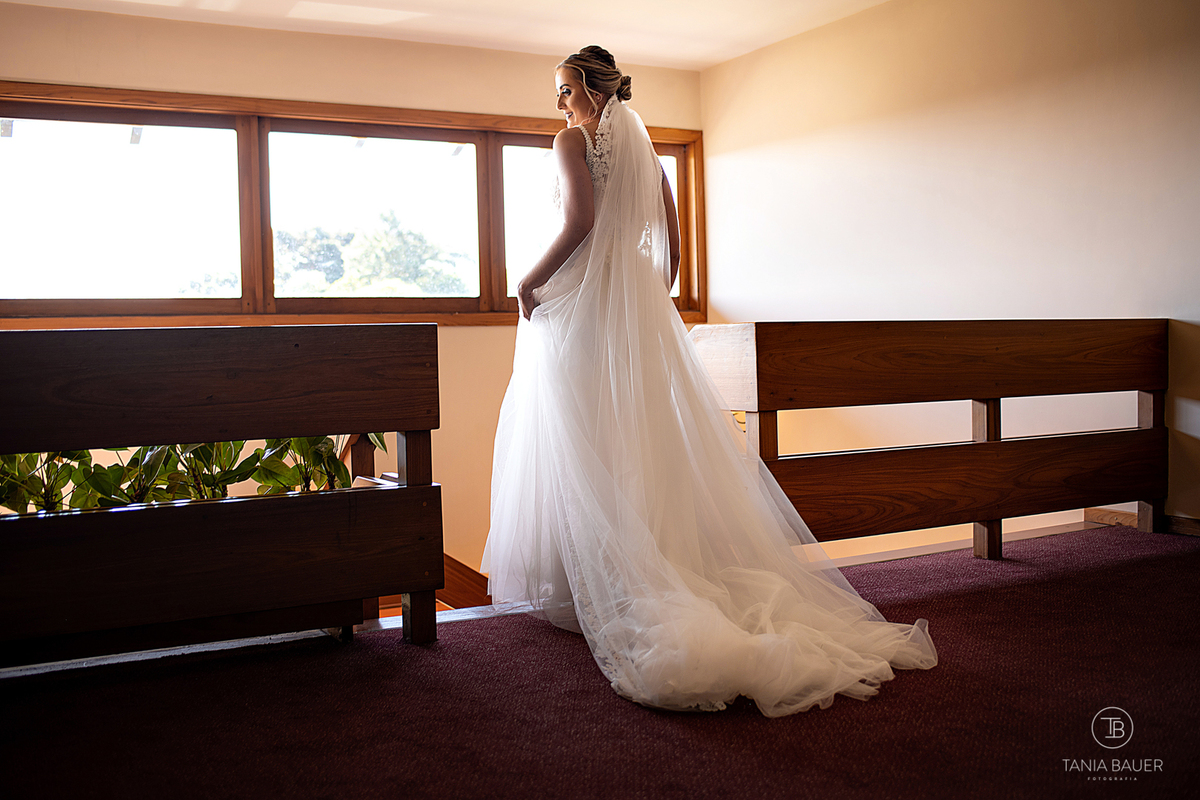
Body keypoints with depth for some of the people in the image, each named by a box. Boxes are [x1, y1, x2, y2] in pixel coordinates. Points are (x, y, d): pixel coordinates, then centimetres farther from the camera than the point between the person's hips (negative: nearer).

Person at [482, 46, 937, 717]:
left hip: (583, 301, -6)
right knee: (650, 439, 8)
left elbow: (581, 220, -18)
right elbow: (671, 238, 15)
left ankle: (579, 584, 0)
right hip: (642, 305, 7)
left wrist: (532, 280, -10)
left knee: (584, 441, -3)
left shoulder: (573, 139, -4)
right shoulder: (645, 146, 17)